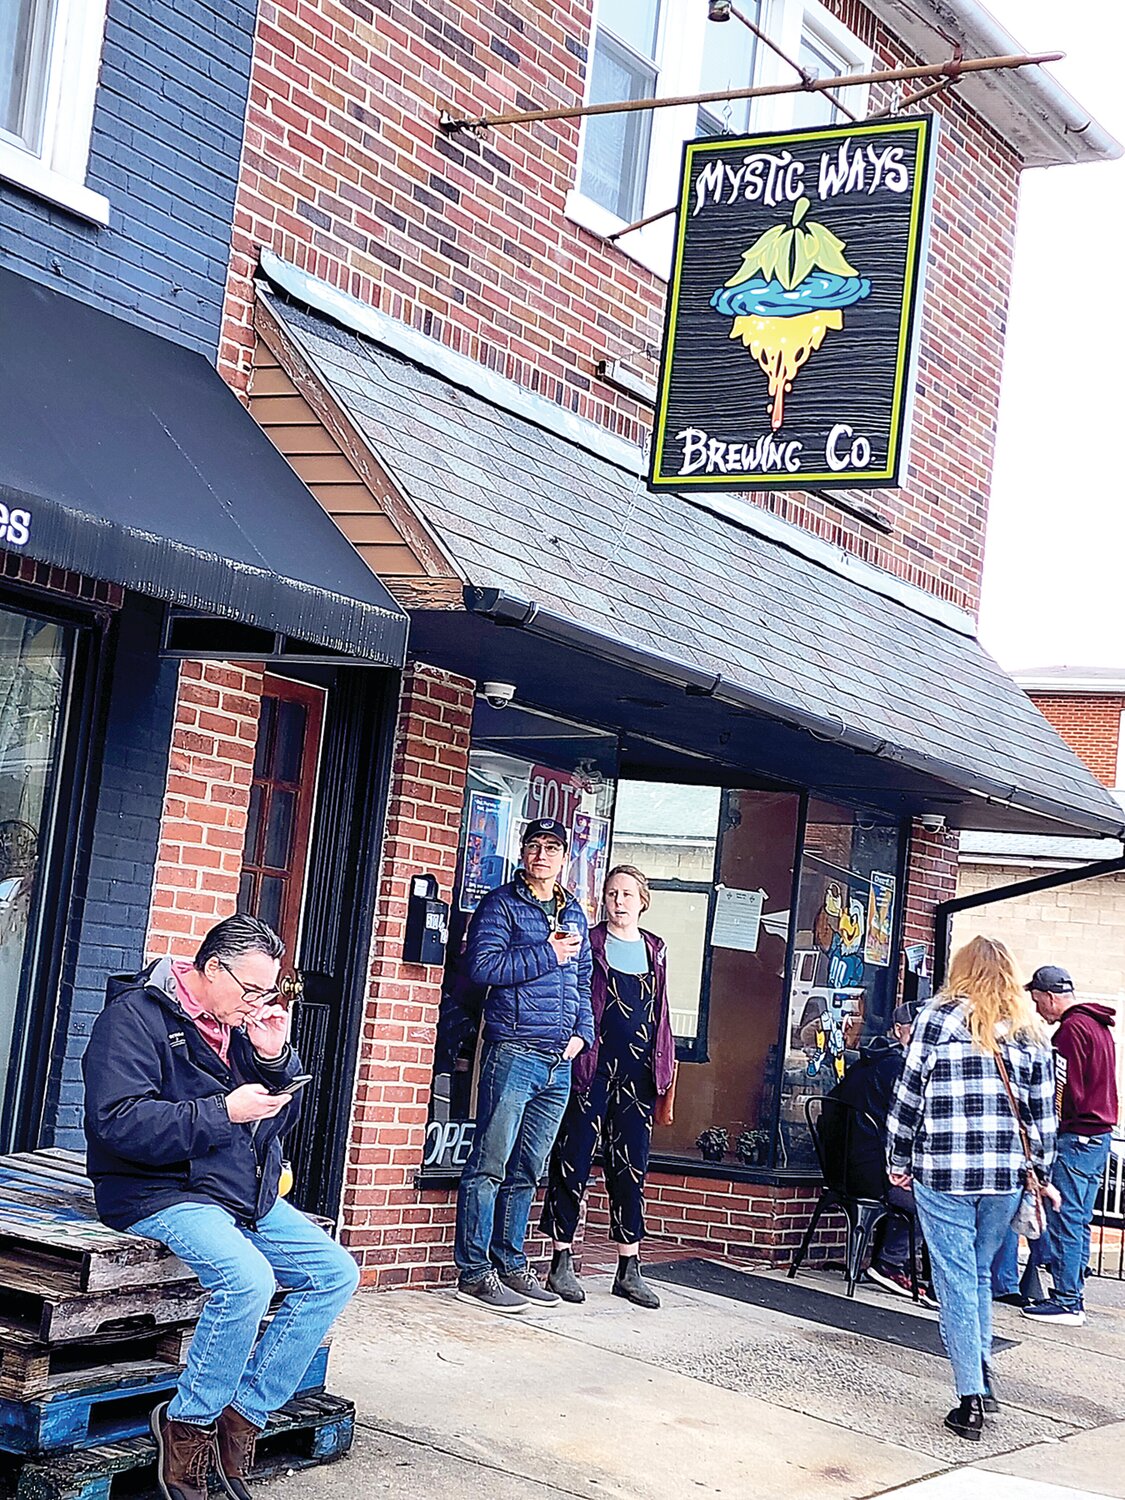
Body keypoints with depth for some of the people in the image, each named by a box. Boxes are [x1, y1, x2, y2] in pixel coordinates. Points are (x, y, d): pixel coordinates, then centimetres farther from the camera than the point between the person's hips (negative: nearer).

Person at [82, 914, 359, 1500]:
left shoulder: (240, 1021, 14)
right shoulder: (136, 1016, -10)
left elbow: (279, 1118, 17)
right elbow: (119, 1121, -22)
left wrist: (275, 1059, -4)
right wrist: (224, 1112, -22)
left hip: (247, 1195, 9)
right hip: (163, 1192, -8)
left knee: (336, 1274, -4)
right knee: (248, 1280, -32)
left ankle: (243, 1413, -2)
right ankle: (188, 1424, -11)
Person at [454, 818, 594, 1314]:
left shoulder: (575, 915, 19)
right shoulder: (502, 904, -1)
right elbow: (482, 965, -15)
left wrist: (582, 1032, 9)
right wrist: (548, 954, -13)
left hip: (560, 1063, 7)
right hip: (513, 1053, -7)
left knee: (527, 1172, 13)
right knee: (490, 1166, -5)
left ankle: (511, 1264, 20)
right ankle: (474, 1272, 0)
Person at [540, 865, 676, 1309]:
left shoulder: (655, 950, 15)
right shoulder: (589, 943, 1)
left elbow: (660, 1013, 18)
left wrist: (664, 1069, 13)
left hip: (637, 1073, 4)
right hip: (591, 1068, -4)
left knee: (631, 1167, 6)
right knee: (573, 1161, -2)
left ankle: (629, 1269, 12)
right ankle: (562, 1263, 6)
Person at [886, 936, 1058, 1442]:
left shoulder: (939, 1017, -1)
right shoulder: (1031, 1031, 8)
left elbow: (908, 1094, -1)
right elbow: (1043, 1113, 9)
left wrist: (898, 1162, 7)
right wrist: (1041, 1174, 18)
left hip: (943, 1172, -3)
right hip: (1005, 1175, 3)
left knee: (957, 1280, 1)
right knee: (979, 1274, 20)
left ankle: (971, 1400, 1)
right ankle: (982, 1370, 20)